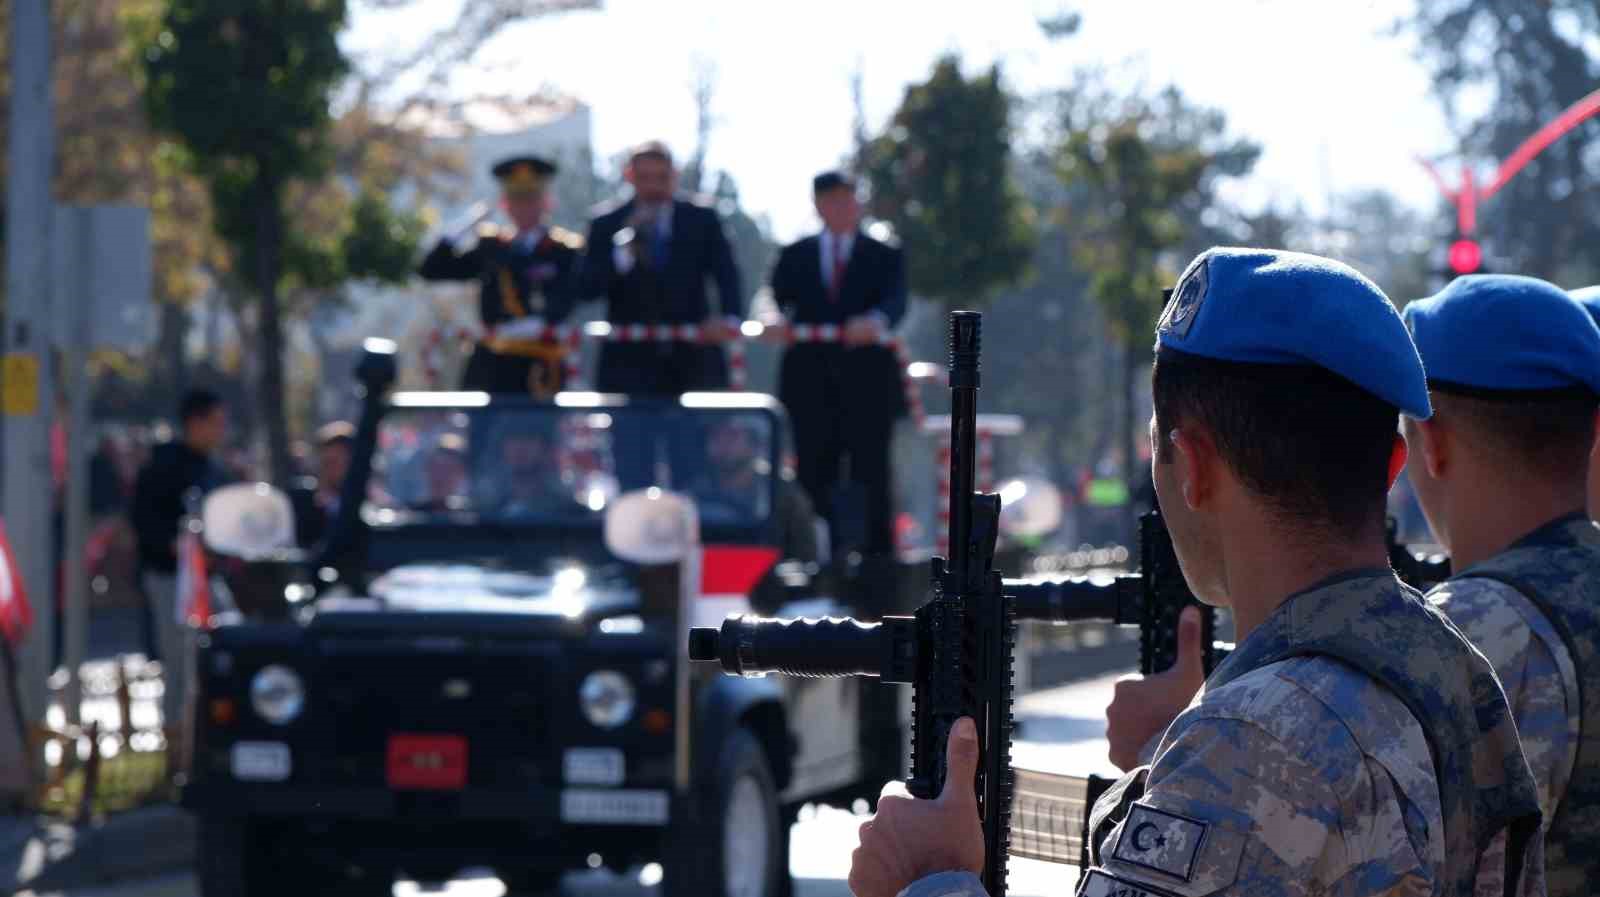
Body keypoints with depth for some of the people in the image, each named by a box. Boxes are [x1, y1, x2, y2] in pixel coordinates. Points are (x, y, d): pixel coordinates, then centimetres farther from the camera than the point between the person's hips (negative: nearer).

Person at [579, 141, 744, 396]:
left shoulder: (702, 220, 7)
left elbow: (727, 276, -1)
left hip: (693, 361, 1)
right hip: (630, 362, -1)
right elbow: (588, 288, -4)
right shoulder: (606, 226, 5)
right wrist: (625, 248, -19)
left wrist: (730, 318, -21)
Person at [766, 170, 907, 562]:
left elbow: (896, 302, -8)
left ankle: (877, 556, 2)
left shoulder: (884, 257, 8)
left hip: (867, 383, -2)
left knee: (871, 475, -1)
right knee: (815, 475, 0)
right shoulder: (795, 257, 14)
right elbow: (779, 298, 1)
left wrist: (876, 322, -31)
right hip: (812, 382, 2)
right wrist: (777, 321, -23)